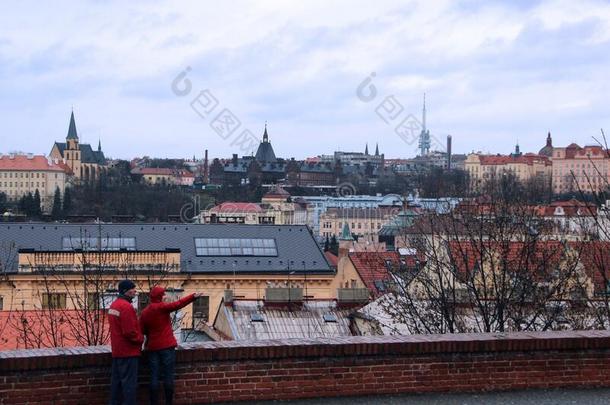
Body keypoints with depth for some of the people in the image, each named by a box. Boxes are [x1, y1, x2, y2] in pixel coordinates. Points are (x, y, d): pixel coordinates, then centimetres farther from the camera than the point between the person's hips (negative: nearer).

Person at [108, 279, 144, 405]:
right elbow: (129, 331, -23)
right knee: (129, 382, -5)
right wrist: (140, 339, -6)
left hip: (117, 350, 10)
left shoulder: (114, 305, 12)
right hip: (128, 351, -10)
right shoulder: (126, 306, -19)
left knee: (116, 380, 13)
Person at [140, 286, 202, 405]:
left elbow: (142, 330, 9)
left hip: (152, 347, 5)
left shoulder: (144, 312, 7)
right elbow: (178, 304, -22)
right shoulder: (162, 307, -10)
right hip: (167, 346, -5)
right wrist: (193, 296, -28)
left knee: (154, 376, 5)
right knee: (168, 375, 1)